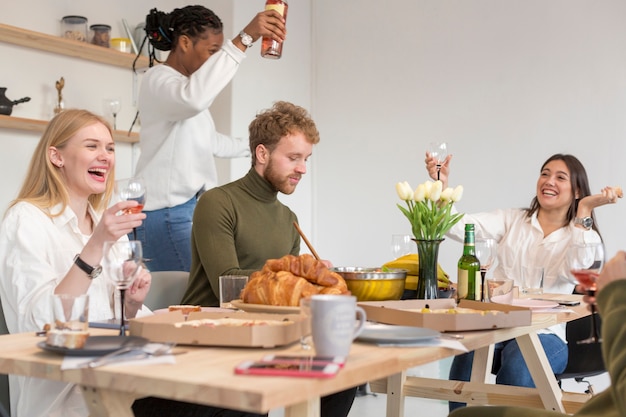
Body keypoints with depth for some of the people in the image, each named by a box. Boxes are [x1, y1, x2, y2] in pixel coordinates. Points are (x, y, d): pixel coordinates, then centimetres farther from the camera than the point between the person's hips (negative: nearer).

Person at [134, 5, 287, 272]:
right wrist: (244, 39, -33)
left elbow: (208, 140, 36)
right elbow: (194, 98, -35)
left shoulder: (187, 82, 21)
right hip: (168, 212, -9)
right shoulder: (157, 80, -9)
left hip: (194, 207, 9)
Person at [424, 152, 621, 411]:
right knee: (467, 357, -31)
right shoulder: (512, 220, 12)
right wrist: (441, 186, -19)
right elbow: (459, 227, -3)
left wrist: (584, 210, -14)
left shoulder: (584, 235, 8)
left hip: (543, 334, -1)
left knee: (517, 367, -34)